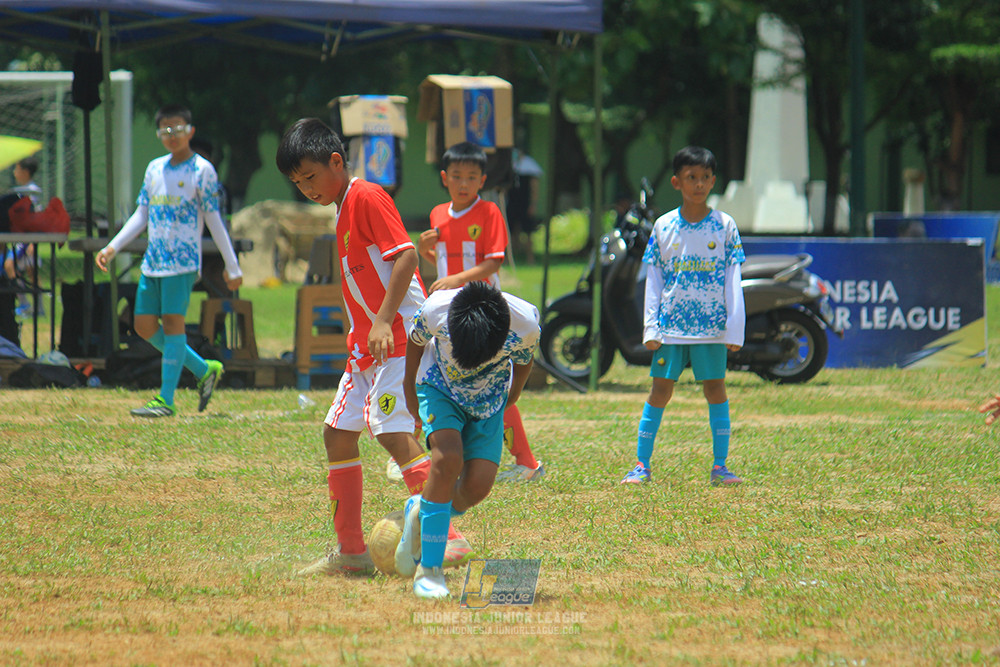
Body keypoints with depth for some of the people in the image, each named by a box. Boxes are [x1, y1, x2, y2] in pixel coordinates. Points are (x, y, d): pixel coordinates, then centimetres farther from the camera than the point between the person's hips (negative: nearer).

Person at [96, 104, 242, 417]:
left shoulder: (202, 170, -3)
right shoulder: (154, 169, 14)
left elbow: (214, 220, -3)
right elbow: (141, 215, 18)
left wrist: (232, 267, -3)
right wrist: (113, 247, 7)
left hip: (183, 259, -7)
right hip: (153, 259, 7)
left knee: (173, 320, -11)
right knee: (144, 325, 4)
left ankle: (166, 400, -11)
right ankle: (204, 370, 18)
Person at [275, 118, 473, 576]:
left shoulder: (367, 198, -10)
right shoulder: (343, 209, 19)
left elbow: (405, 255, -20)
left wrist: (384, 320, -25)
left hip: (400, 336, -11)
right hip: (367, 346, 11)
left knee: (393, 431, -21)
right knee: (337, 432, 10)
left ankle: (449, 539, -24)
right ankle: (350, 552, 16)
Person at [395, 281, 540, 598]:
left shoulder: (526, 325, -30)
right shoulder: (435, 310, -33)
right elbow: (415, 340, -7)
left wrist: (511, 397, 13)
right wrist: (410, 389, 7)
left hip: (490, 398, 2)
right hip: (440, 386, -2)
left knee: (478, 485, -15)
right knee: (448, 459, -27)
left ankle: (422, 514, 18)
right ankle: (429, 569, -20)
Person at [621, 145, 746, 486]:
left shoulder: (724, 226, 1)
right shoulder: (663, 227, 4)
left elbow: (733, 280, 1)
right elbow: (653, 280, 7)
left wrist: (734, 328, -5)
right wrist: (650, 327, 0)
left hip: (712, 325, -1)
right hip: (671, 324, 1)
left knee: (715, 387, 1)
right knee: (661, 389, 1)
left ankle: (720, 466, 6)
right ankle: (642, 464, 6)